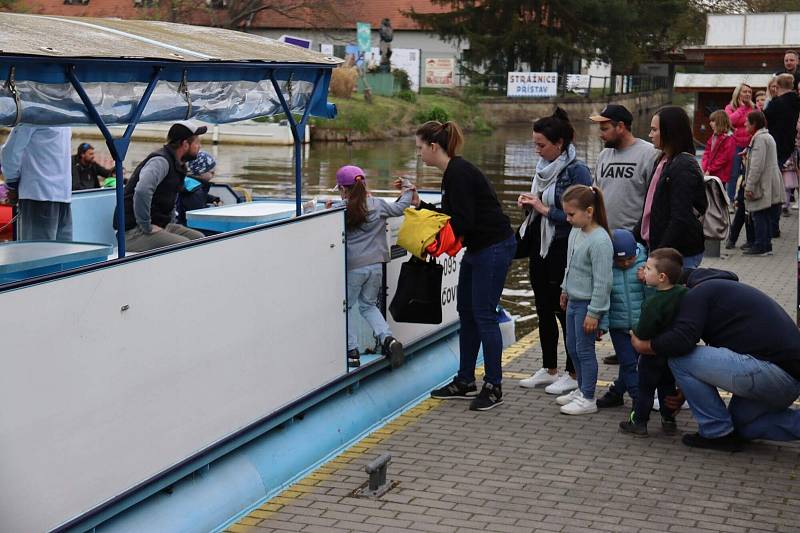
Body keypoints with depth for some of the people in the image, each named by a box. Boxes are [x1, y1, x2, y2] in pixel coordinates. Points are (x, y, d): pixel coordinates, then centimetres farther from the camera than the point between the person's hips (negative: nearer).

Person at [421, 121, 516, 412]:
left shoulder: (458, 173, -19)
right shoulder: (453, 171, 11)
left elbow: (464, 222, -22)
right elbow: (452, 214, 16)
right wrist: (420, 204, 11)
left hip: (494, 247, -11)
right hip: (478, 248, 11)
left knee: (483, 315, -6)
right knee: (466, 312, 13)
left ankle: (493, 387, 3)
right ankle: (465, 382, 22)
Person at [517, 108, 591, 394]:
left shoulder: (577, 170, -15)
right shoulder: (544, 166, 9)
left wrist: (545, 209, -19)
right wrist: (529, 203, 0)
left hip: (562, 250, -8)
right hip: (539, 246, 8)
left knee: (564, 310, 1)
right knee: (544, 309, 14)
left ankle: (573, 374, 13)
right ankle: (549, 369, 26)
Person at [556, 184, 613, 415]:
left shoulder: (600, 241, -23)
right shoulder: (575, 232, 4)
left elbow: (602, 281, -22)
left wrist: (593, 312, -20)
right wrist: (565, 290, 25)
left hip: (588, 304, -9)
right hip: (574, 301, 9)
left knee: (584, 349, -1)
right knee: (572, 348, 17)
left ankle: (588, 399, 10)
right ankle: (582, 390, 32)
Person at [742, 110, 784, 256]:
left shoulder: (759, 138, -15)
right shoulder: (768, 136, 18)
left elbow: (757, 165, -20)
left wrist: (749, 186, -18)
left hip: (763, 185, -10)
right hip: (769, 186, 10)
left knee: (759, 216, -5)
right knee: (766, 217, 13)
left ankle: (761, 246, -4)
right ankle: (766, 246, 17)